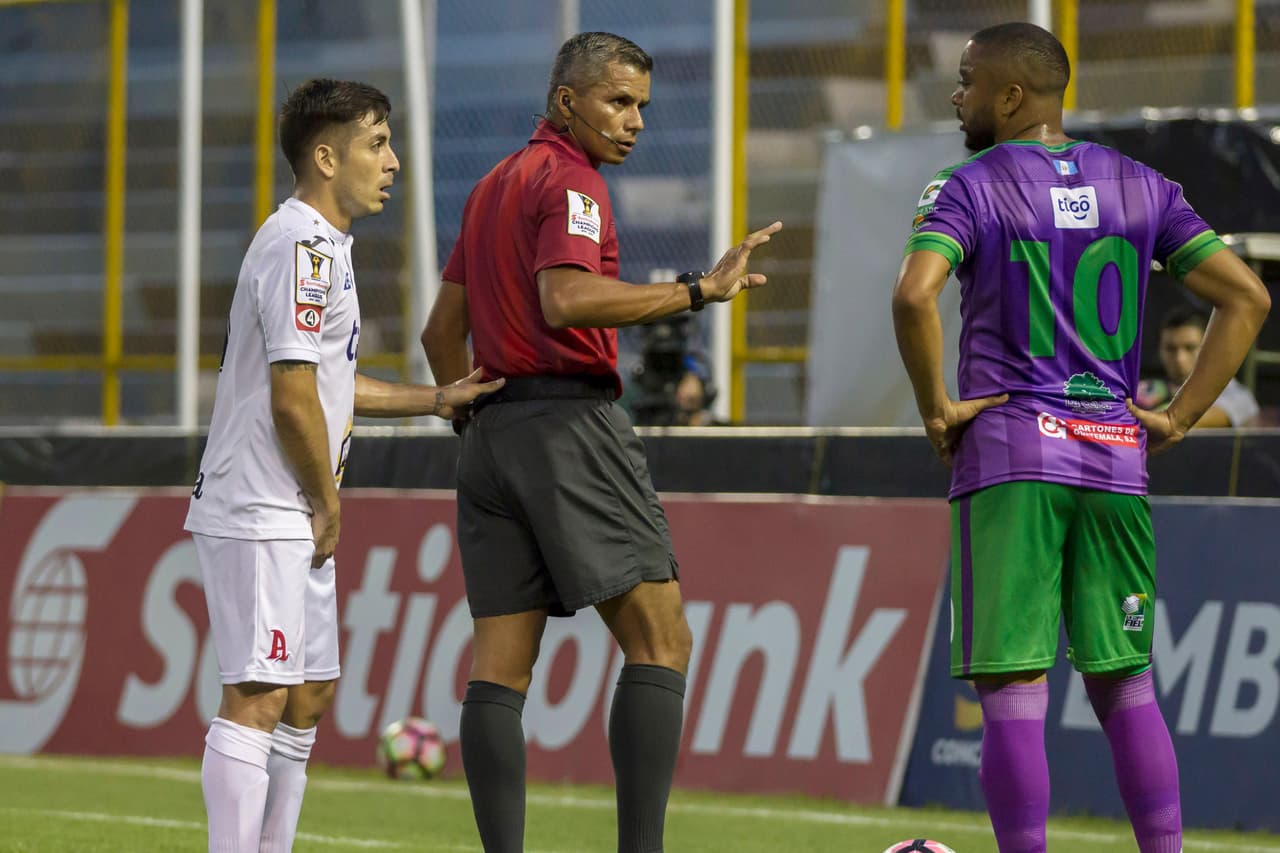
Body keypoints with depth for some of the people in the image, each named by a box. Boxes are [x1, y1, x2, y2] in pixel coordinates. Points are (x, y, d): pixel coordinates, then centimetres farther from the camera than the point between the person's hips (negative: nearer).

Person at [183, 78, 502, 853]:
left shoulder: (322, 245, 18)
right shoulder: (302, 248, -15)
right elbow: (292, 396, -20)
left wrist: (435, 399, 20)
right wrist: (328, 503, -11)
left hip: (293, 520, 11)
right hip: (261, 517, -11)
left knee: (310, 694, 14)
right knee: (258, 699, -13)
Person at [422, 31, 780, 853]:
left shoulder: (493, 186, 21)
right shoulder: (570, 179, -7)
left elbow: (443, 332, 23)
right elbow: (565, 299, -24)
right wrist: (698, 289, -25)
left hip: (492, 435, 9)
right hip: (571, 423, -9)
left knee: (500, 665, 1)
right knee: (660, 640, -7)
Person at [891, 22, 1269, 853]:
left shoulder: (970, 188, -3)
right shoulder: (1140, 187, 10)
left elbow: (915, 295, -21)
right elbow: (1247, 296, 3)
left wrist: (936, 406, -8)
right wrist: (1178, 418, 5)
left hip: (1008, 453, -4)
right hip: (1117, 457, 4)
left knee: (1013, 688, -3)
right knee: (1126, 684, 12)